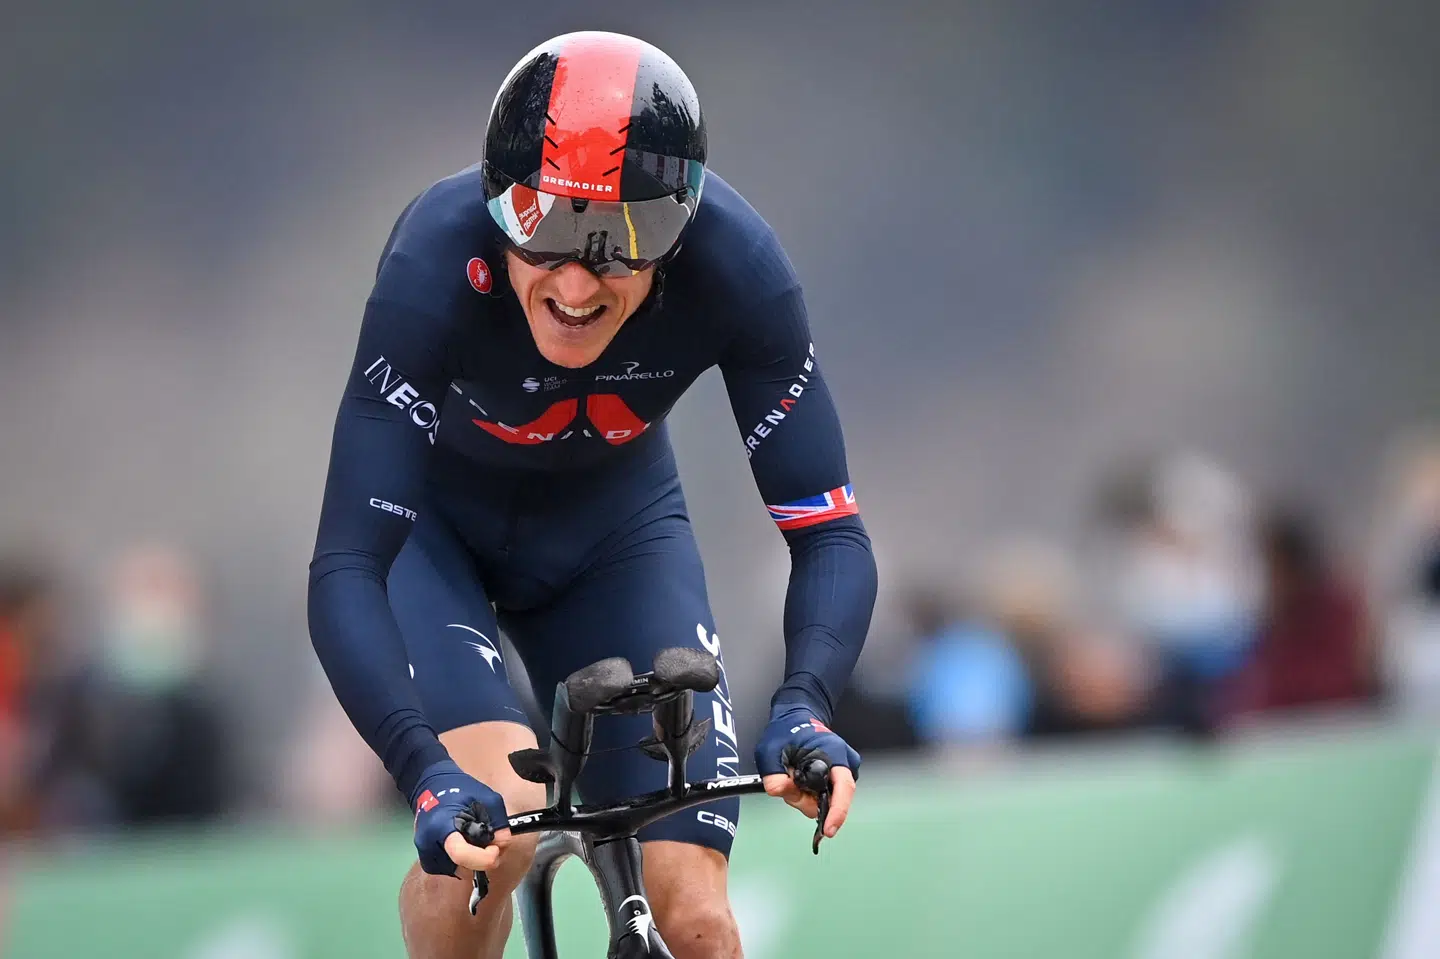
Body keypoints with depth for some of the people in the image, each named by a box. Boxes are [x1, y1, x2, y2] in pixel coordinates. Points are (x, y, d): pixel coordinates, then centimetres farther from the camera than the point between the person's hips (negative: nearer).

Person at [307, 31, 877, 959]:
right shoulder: (436, 266, -36)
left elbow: (830, 531, -25)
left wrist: (805, 704, -44)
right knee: (496, 819, -29)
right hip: (434, 524, -2)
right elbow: (345, 568, -38)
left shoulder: (736, 269, -30)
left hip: (612, 528, 2)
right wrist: (427, 772, -52)